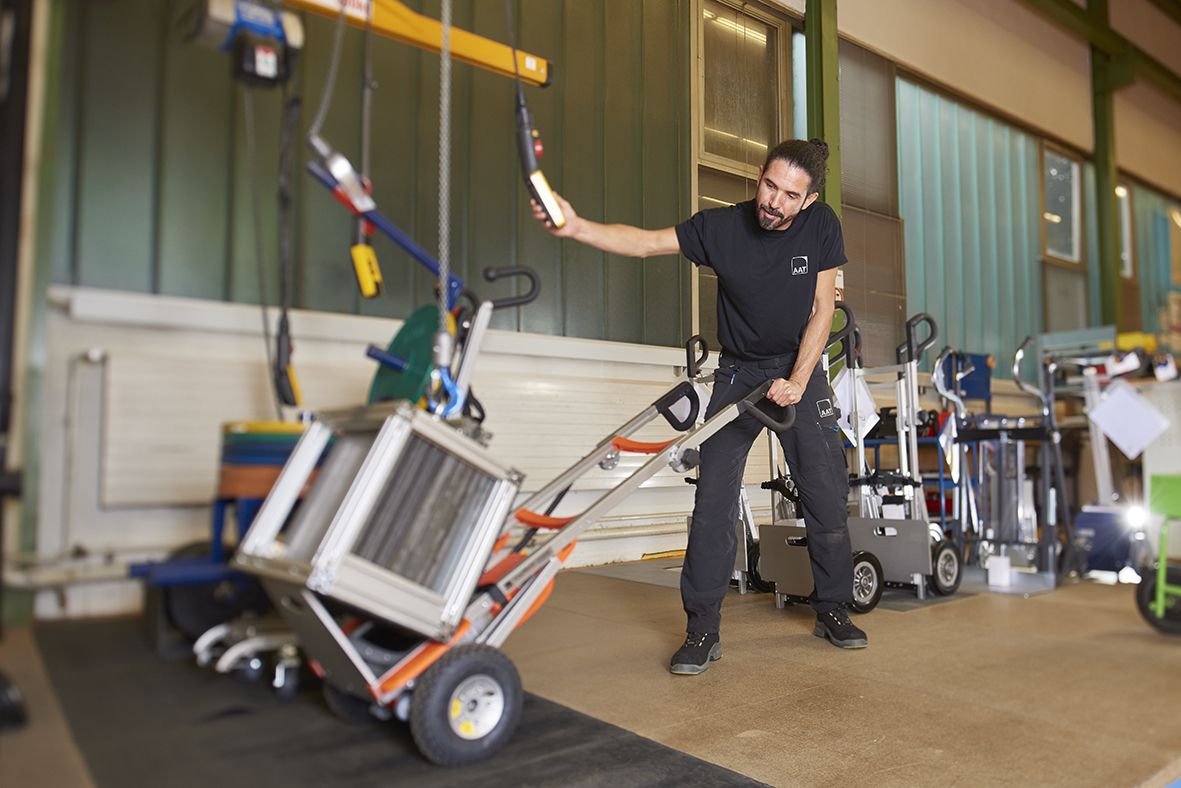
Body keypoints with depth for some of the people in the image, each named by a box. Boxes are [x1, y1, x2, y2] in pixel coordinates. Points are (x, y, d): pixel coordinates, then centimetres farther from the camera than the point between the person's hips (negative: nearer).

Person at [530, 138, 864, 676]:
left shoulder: (821, 227, -8)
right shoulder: (721, 227, -12)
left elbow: (822, 310, -6)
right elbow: (645, 242, -22)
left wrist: (797, 381, -14)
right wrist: (575, 226, -39)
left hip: (799, 372, 2)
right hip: (738, 373, -1)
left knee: (827, 498, 2)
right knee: (713, 501, -9)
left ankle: (832, 611, 22)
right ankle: (703, 631, 0)